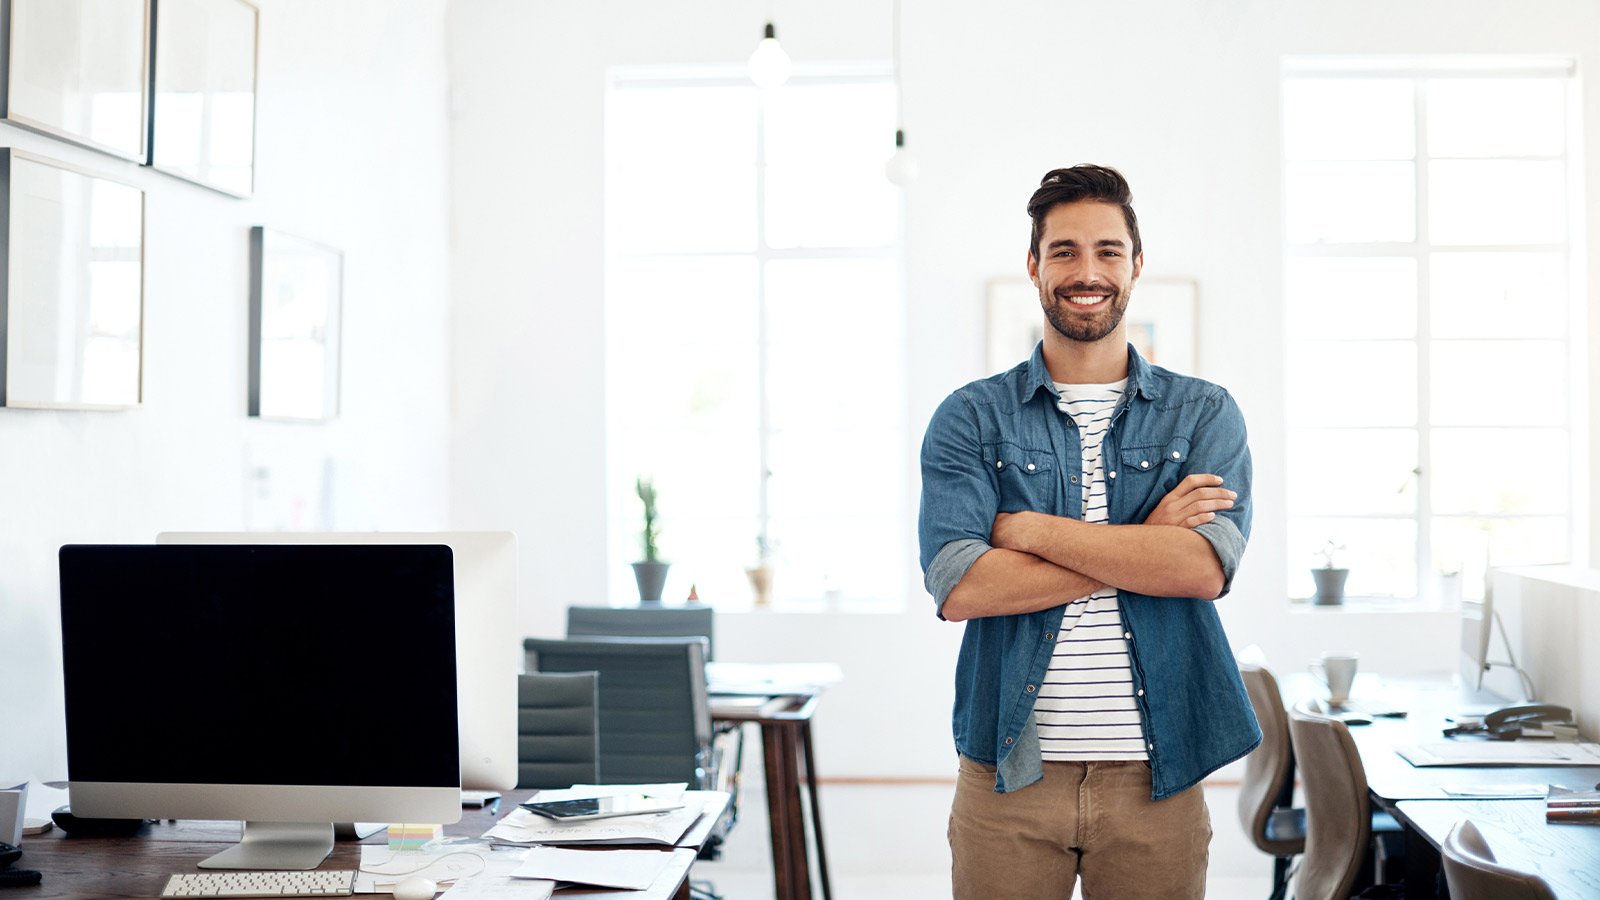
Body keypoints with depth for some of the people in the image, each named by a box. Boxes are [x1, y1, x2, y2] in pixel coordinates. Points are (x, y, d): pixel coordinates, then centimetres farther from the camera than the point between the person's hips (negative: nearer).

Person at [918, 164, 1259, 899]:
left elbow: (1205, 567, -11)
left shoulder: (1204, 415, 6)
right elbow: (958, 586, -12)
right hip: (1008, 774, 0)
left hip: (1156, 775, 1)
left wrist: (1032, 530, -11)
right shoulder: (970, 419, 3)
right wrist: (1141, 547, -11)